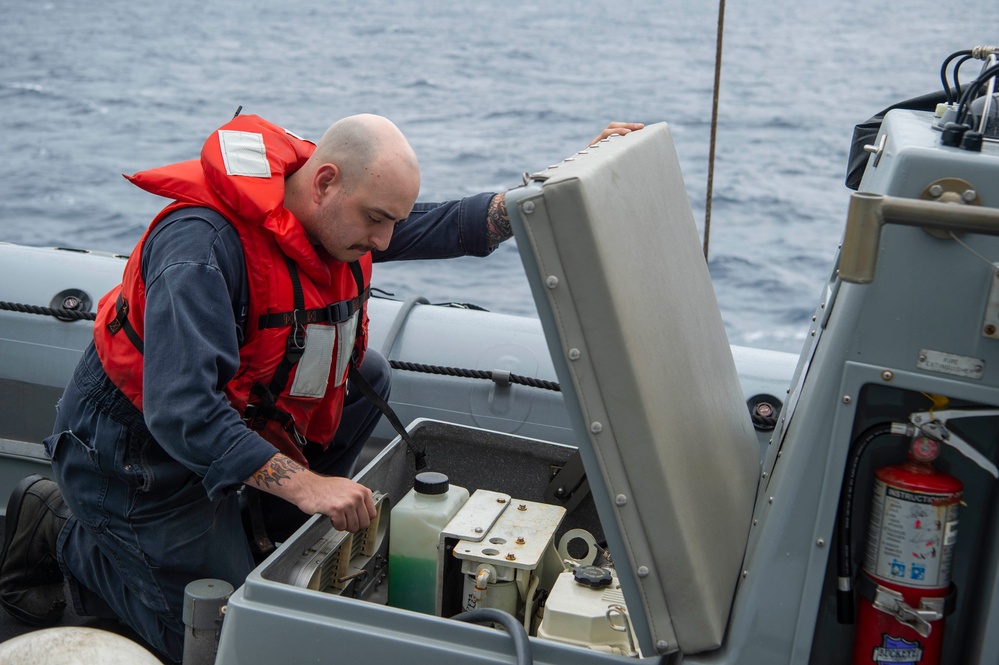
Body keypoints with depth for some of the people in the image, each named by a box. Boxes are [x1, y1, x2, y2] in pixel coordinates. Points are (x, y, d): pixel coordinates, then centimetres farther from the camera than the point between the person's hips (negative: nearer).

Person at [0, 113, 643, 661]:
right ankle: (61, 535, 9)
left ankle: (267, 528, 8)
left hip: (229, 417, 8)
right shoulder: (202, 245, -33)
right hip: (135, 452, -8)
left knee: (368, 377, -1)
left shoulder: (337, 215, -7)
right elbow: (180, 410, -40)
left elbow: (448, 226, -6)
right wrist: (305, 483, -44)